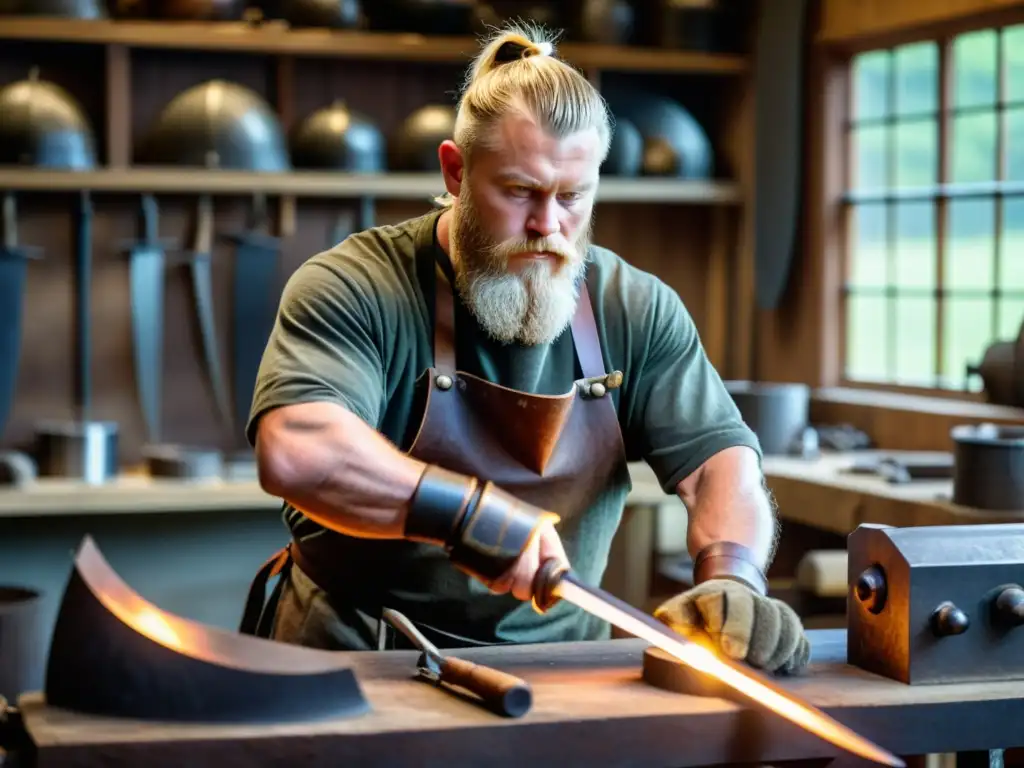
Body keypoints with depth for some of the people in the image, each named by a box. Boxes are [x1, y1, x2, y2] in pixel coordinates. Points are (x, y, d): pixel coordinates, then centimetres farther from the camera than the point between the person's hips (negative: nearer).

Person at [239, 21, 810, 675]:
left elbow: (720, 458, -1)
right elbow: (293, 455, -25)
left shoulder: (638, 311, 4)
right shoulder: (355, 289, -10)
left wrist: (733, 579, -22)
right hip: (356, 667, -4)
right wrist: (472, 511, -33)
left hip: (553, 675, 4)